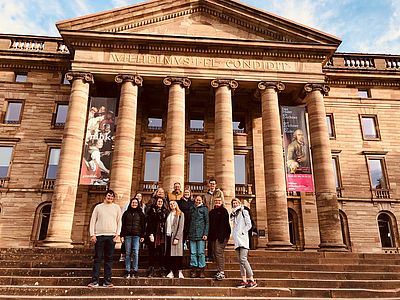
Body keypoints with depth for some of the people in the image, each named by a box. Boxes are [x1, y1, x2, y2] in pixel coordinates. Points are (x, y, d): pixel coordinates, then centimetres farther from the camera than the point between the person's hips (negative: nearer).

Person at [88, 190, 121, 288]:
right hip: (99, 235, 0)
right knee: (97, 258, 0)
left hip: (111, 236, 1)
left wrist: (117, 234, -2)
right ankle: (95, 280, 6)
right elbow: (93, 221, 6)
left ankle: (107, 280, 9)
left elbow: (119, 222, 9)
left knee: (109, 259, 4)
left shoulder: (116, 208, 10)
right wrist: (92, 234, -3)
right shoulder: (98, 207, 9)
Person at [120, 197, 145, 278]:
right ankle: (127, 271, 6)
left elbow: (143, 225, 10)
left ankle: (135, 271, 0)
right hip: (127, 235, 1)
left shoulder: (140, 214, 10)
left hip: (137, 235, -1)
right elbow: (123, 225, 9)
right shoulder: (126, 213, 11)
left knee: (135, 253, -6)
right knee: (128, 253, 1)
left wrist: (142, 236, 2)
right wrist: (122, 235, 2)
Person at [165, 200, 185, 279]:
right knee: (169, 255, 2)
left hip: (175, 236, -4)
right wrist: (165, 236, 2)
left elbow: (180, 227, -6)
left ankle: (180, 272, 2)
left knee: (177, 254, -5)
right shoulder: (168, 214, 16)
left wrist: (176, 238, -14)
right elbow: (166, 226, 14)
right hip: (168, 236, 4)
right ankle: (171, 272, 9)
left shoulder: (180, 214, 2)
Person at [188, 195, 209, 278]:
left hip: (200, 234, -3)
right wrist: (188, 233, 8)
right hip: (192, 234, 3)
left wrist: (205, 234, -8)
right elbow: (189, 221, 17)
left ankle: (201, 270, 5)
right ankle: (194, 270, 9)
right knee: (193, 253, 3)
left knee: (201, 253, -2)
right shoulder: (192, 209, 15)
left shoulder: (204, 209, 5)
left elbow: (207, 222, 1)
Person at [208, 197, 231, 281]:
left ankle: (221, 272, -10)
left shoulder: (223, 211, -5)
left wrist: (221, 236, -20)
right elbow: (210, 224, 19)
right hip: (214, 236, 8)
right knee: (217, 253, 10)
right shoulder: (212, 212, 17)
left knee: (219, 252, -13)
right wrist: (209, 236, 11)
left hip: (221, 235, -8)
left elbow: (224, 224, -13)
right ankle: (219, 271, 17)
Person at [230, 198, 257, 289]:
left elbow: (249, 225, -4)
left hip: (243, 238, -6)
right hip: (237, 240, 6)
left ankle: (252, 280, -12)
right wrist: (235, 235, 7)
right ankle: (244, 280, 5)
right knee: (240, 260, 3)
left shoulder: (244, 212, 2)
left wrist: (242, 232, -10)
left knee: (243, 259, -15)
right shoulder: (233, 214, 20)